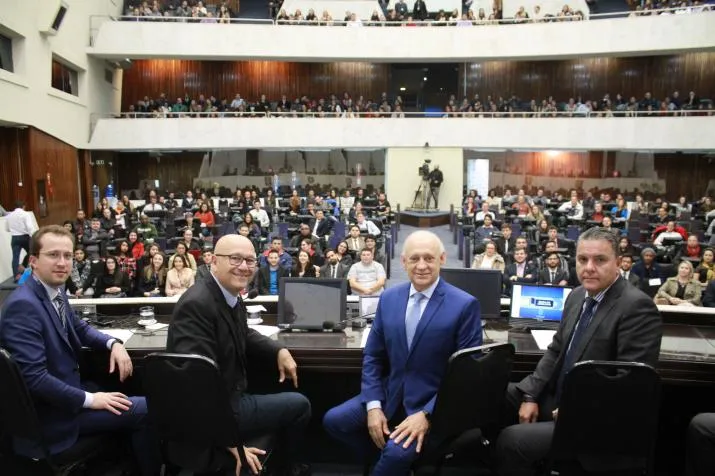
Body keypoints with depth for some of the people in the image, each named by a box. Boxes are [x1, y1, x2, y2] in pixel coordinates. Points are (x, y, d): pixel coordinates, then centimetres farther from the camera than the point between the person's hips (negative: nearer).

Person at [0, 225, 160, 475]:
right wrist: (89, 399, -22)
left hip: (69, 386, 9)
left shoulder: (55, 290, 2)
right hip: (52, 412, -9)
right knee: (146, 410, -9)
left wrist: (114, 343, -1)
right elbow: (33, 377, -28)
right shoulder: (23, 305, -24)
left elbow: (79, 328, 18)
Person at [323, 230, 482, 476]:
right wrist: (373, 405, -7)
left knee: (398, 452, -27)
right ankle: (388, 456, 13)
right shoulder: (389, 298, 2)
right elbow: (372, 357, 6)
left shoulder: (465, 305, -12)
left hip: (433, 403, -5)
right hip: (390, 395, 5)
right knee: (333, 420, -6)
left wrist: (427, 414, -19)